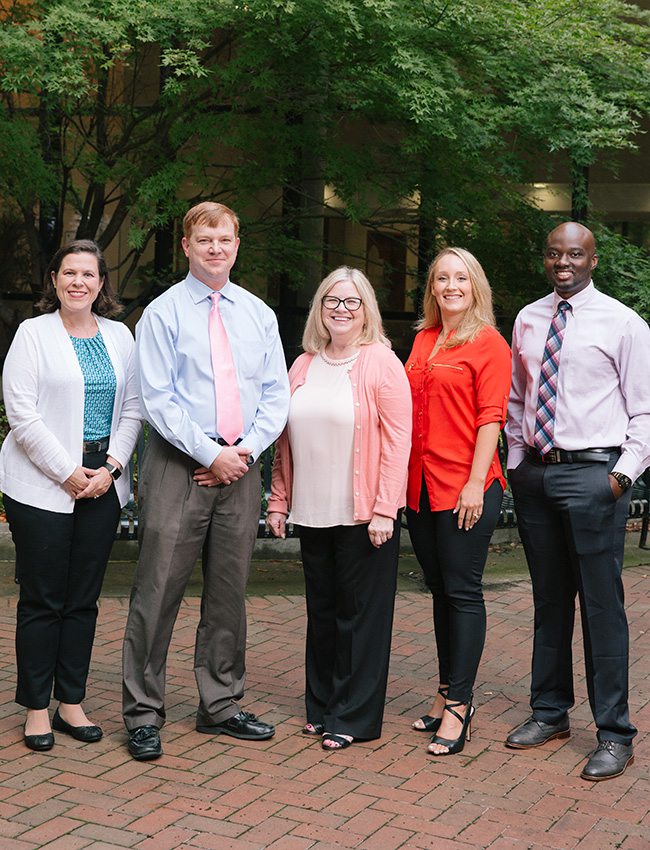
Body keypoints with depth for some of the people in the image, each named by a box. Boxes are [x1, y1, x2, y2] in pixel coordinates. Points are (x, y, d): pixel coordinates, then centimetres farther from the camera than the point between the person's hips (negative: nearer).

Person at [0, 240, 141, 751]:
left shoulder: (120, 336, 11)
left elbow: (132, 410, 10)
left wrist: (111, 468, -4)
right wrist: (67, 473, -12)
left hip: (103, 483, 4)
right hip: (41, 484, -4)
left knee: (84, 599, 8)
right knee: (43, 600, 1)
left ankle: (71, 703, 18)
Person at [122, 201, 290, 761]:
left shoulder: (259, 314, 12)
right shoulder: (163, 313, -1)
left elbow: (276, 394, 9)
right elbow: (158, 400, -8)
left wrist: (246, 449, -6)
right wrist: (211, 454, -13)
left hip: (240, 467, 4)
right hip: (179, 466, -4)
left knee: (229, 593, 11)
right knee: (159, 590, -3)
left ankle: (221, 707, 23)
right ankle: (144, 715, 8)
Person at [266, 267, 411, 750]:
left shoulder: (381, 363, -5)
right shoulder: (304, 367, 12)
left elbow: (398, 440, -11)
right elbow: (286, 441, 15)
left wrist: (384, 510, -16)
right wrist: (279, 500, 11)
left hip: (364, 514, -5)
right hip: (312, 512, 5)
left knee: (361, 613, 2)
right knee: (322, 611, 13)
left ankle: (354, 718, 12)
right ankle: (321, 708, 25)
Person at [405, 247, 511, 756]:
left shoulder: (489, 343, -5)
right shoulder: (423, 341, 13)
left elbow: (490, 418, -10)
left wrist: (476, 483, -16)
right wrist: (401, 476, 11)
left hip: (465, 486, -6)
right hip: (421, 485, 7)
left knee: (462, 591, 0)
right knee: (441, 590, 14)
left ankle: (458, 705, 8)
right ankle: (448, 693, 25)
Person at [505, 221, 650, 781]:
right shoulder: (527, 320, 12)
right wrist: (517, 464, 11)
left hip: (592, 473, -5)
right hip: (534, 474, 5)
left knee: (602, 604, -3)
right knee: (549, 600, 14)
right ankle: (550, 713, 27)